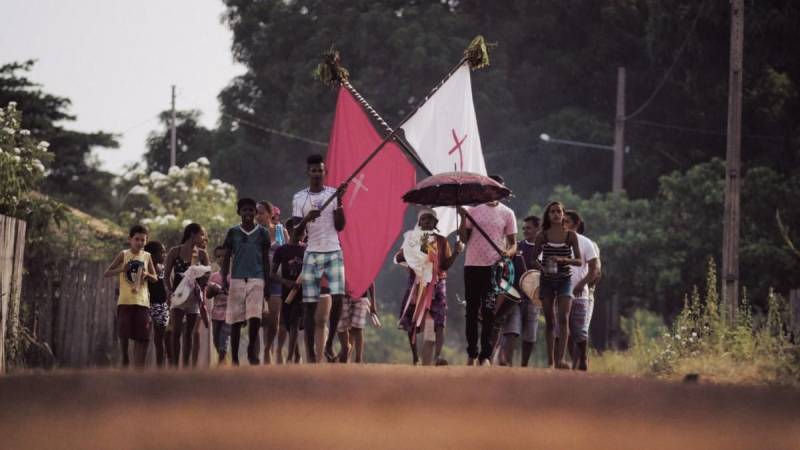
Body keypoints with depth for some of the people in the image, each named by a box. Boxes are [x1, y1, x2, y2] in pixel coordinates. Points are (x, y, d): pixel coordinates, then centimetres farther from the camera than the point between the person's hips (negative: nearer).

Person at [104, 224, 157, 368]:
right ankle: (125, 360, 15)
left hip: (142, 301, 2)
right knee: (123, 334, -4)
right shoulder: (123, 255, 2)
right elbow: (106, 273, 0)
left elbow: (155, 278, 15)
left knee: (142, 337, -3)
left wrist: (147, 275, -7)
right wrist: (122, 269, -17)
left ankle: (138, 367, -1)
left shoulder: (147, 256, 9)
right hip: (125, 301, -2)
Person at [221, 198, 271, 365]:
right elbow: (227, 258, 9)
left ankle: (252, 350, 6)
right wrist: (224, 279, -3)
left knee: (255, 317, -15)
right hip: (237, 280, 1)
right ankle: (234, 358, 8)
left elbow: (266, 260, 9)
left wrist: (267, 283, 5)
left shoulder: (262, 232, 6)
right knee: (235, 321, 1)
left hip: (256, 279, -1)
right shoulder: (233, 232, 7)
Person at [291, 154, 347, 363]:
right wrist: (306, 219, -18)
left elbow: (340, 226, -2)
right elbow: (296, 233, 2)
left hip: (333, 253, 0)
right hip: (311, 254, 0)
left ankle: (330, 343, 1)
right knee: (310, 304, -2)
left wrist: (340, 201, -14)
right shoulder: (299, 198, 6)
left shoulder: (333, 194, 6)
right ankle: (311, 352, 0)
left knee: (337, 297, -15)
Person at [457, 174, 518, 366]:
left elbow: (513, 243, 5)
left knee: (488, 311, -9)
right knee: (472, 310, 6)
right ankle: (471, 353, 14)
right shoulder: (474, 211, 11)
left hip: (493, 266, -3)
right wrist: (463, 217, -6)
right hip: (472, 265, 3)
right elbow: (464, 238, 7)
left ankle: (486, 355, -8)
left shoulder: (507, 213, 5)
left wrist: (509, 253, -17)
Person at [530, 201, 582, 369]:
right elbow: (532, 259, 8)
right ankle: (550, 361, 10)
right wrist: (542, 268, -13)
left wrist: (563, 259, -19)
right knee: (549, 321, 4)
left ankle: (560, 359, -23)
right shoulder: (542, 236, 4)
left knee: (563, 318, -17)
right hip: (547, 280, 2)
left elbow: (579, 261, -1)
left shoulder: (570, 235, 1)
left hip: (564, 280, -2)